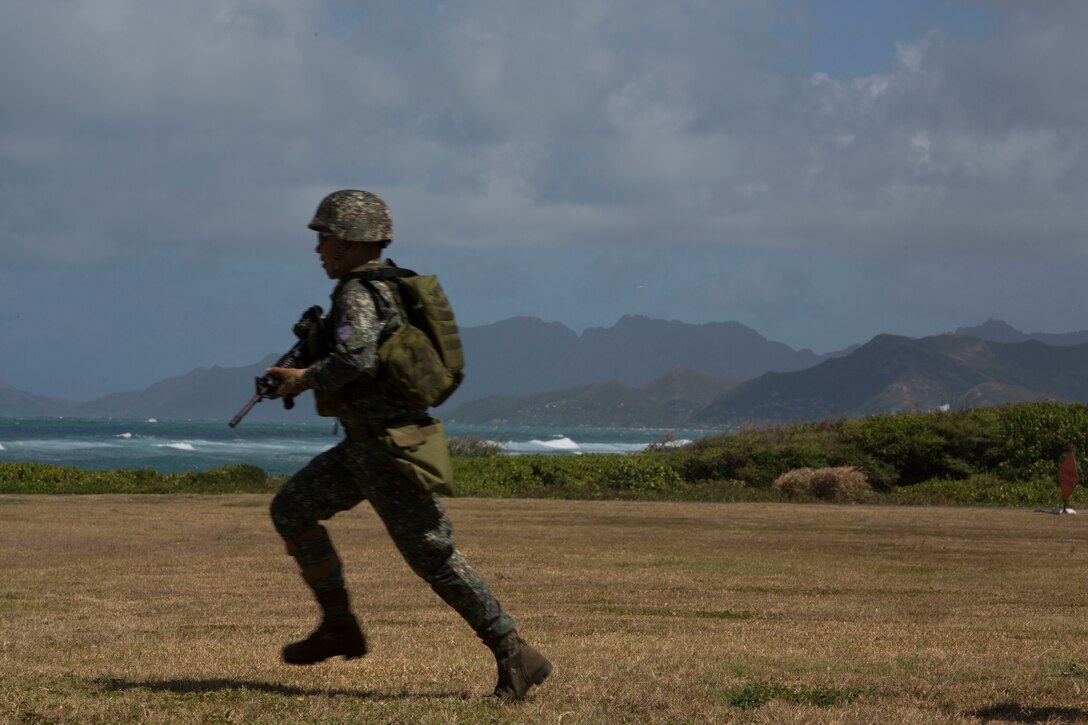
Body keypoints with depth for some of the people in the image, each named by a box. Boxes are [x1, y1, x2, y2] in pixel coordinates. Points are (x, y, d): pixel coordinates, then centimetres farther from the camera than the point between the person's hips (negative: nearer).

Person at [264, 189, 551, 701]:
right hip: (366, 445, 10)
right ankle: (339, 627, 13)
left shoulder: (358, 294, -16)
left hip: (388, 450, -10)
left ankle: (516, 658, -2)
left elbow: (355, 359, -33)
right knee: (291, 509, 12)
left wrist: (305, 379, -17)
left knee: (433, 557, -6)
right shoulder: (385, 286, 14)